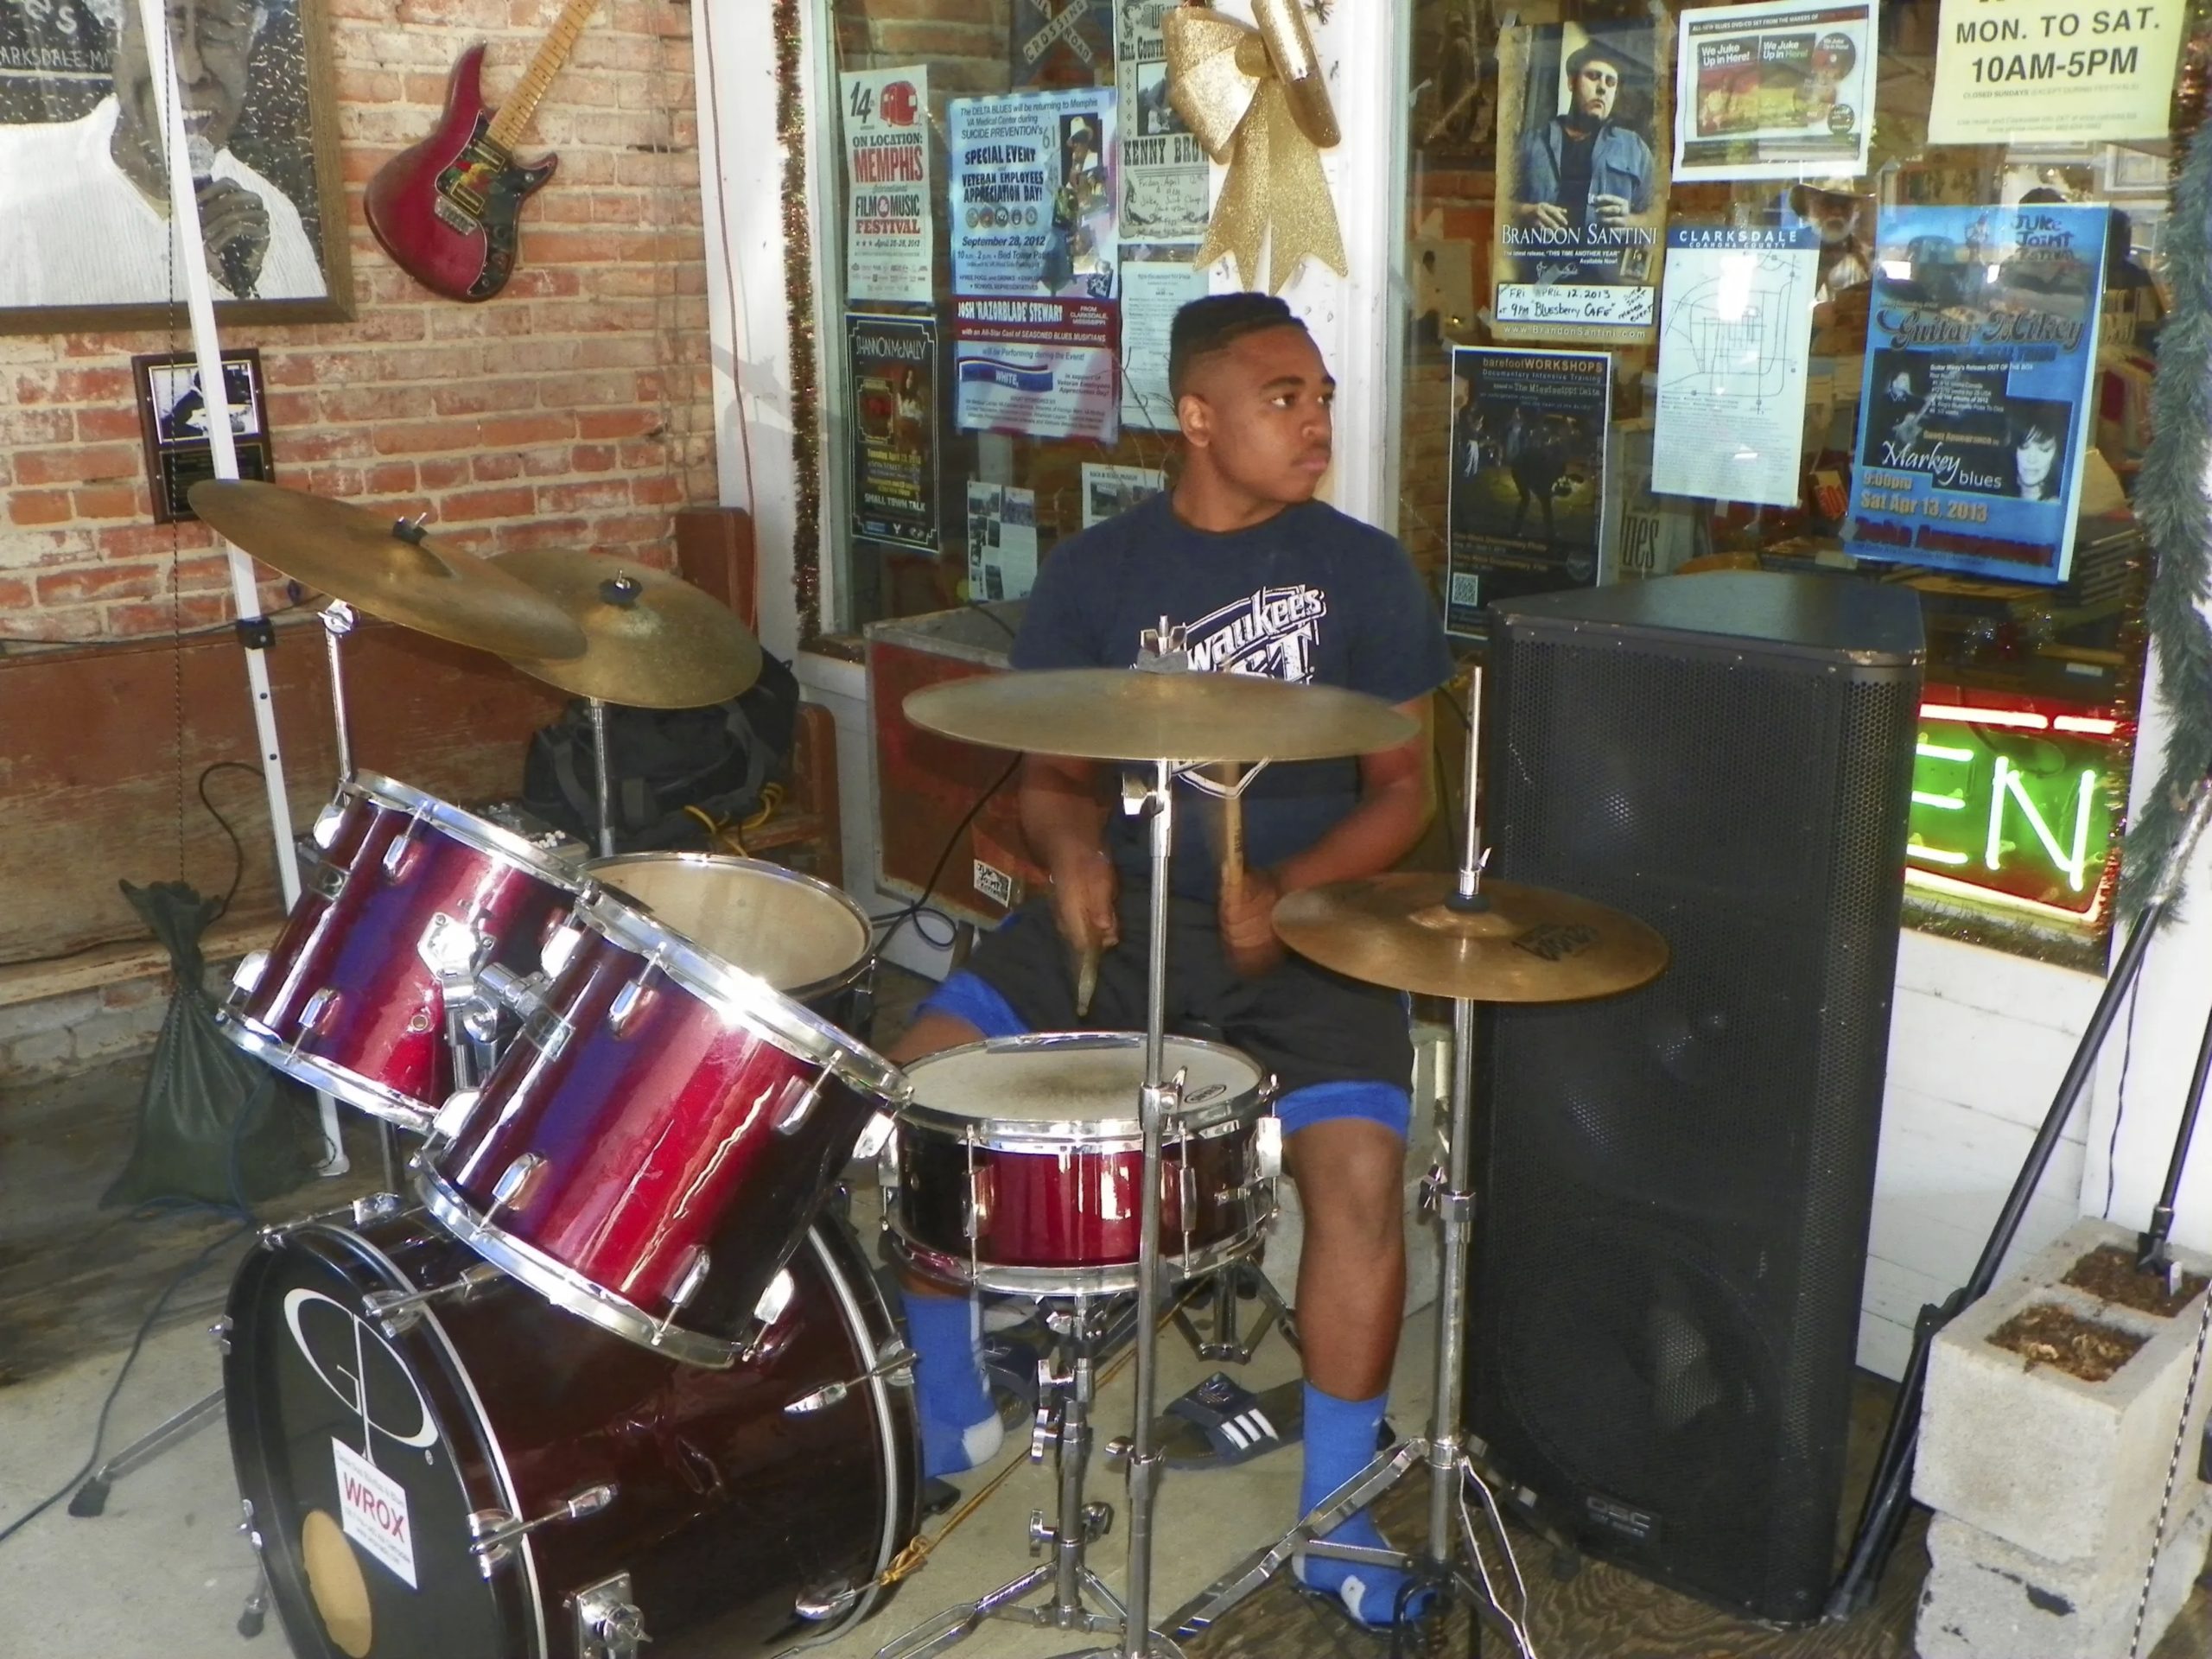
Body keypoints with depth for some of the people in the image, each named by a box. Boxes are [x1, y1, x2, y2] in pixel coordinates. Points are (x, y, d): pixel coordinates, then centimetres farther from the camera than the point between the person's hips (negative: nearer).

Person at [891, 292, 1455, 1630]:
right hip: (1120, 911, 2)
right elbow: (1051, 773, 10)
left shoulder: (1363, 570, 1)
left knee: (1360, 1166, -26)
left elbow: (1403, 787, 3)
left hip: (1299, 926, -2)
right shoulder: (1095, 572, 5)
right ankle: (950, 1417, 10)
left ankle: (1335, 1513, -1)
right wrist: (1072, 848, -14)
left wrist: (1286, 888, -15)